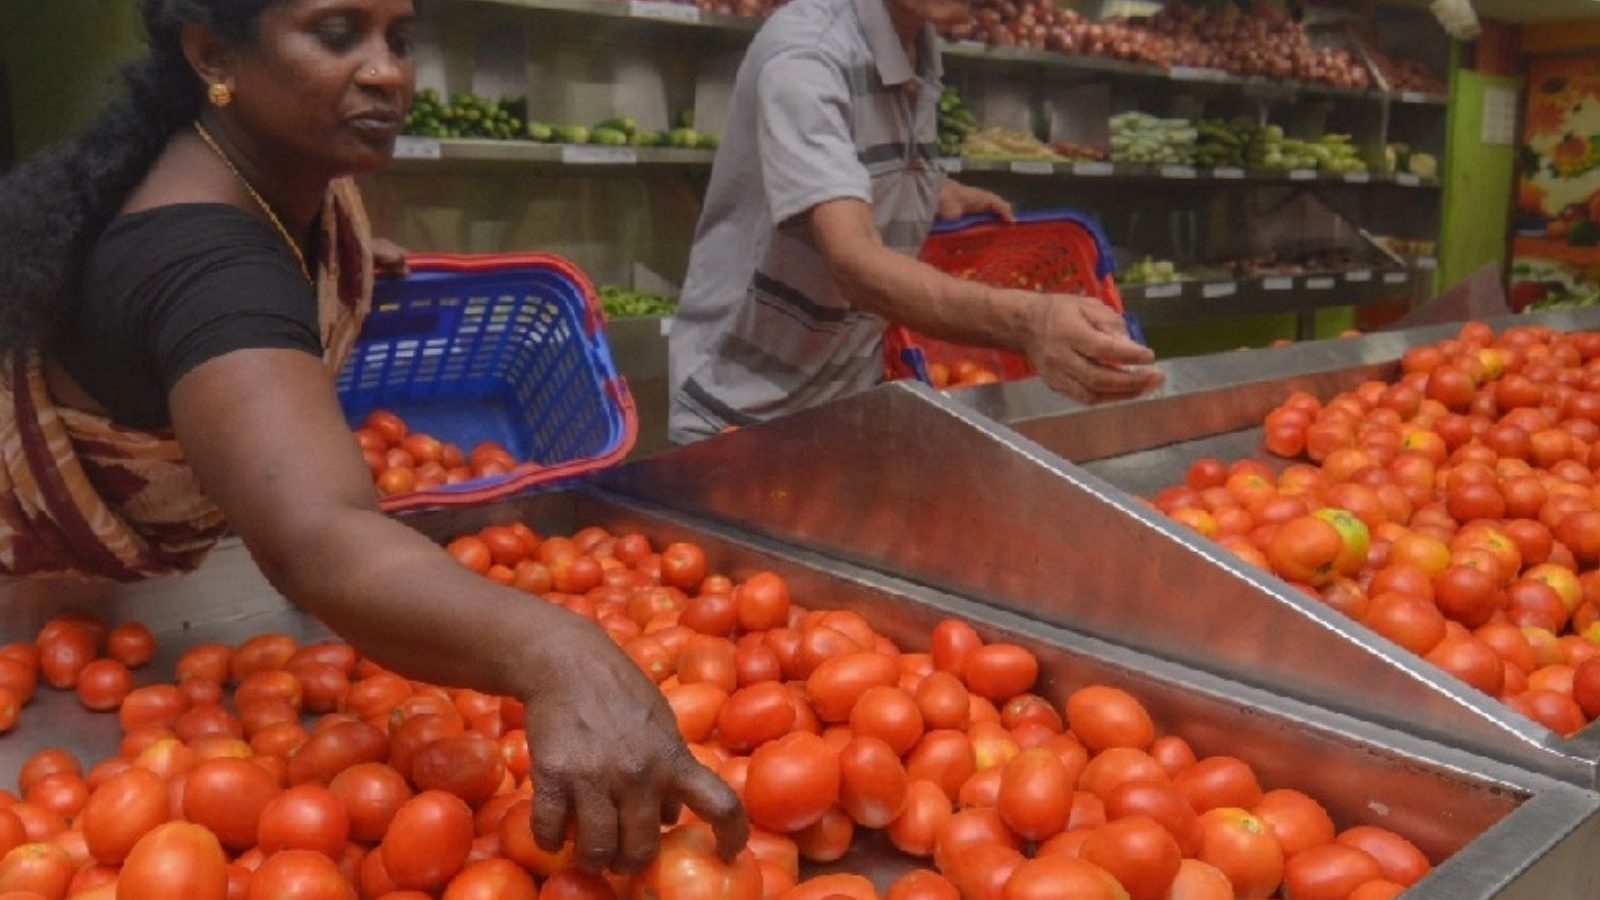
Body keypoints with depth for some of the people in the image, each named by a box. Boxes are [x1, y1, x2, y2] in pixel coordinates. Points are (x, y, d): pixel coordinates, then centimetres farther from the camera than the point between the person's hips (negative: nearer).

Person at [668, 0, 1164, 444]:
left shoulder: (923, 45, 1)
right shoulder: (804, 52, -22)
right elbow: (854, 262, -36)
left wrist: (937, 193, 2)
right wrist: (1025, 321, -48)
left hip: (853, 403, 7)